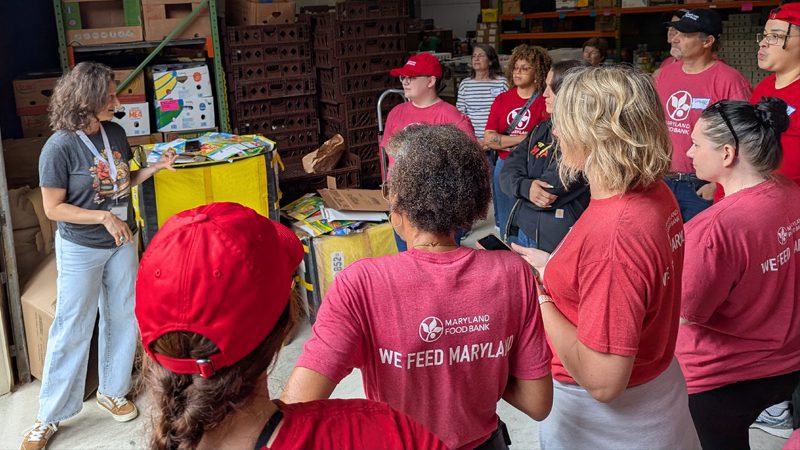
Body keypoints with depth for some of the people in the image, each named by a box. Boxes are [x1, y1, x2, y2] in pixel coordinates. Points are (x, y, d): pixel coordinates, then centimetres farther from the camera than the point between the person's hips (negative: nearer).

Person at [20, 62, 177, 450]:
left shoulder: (115, 133, -1)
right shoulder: (60, 147, -20)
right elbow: (53, 208, -16)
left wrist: (156, 167, -4)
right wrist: (104, 217, -23)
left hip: (121, 243, 6)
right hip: (81, 249, -6)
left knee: (122, 318, 14)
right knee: (72, 330, 2)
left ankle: (112, 392, 33)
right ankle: (50, 416, 18)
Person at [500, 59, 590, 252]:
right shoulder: (542, 130, 7)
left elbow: (550, 193, -22)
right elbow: (508, 173, 0)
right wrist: (526, 187, -19)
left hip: (557, 243, -7)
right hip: (526, 233, 7)